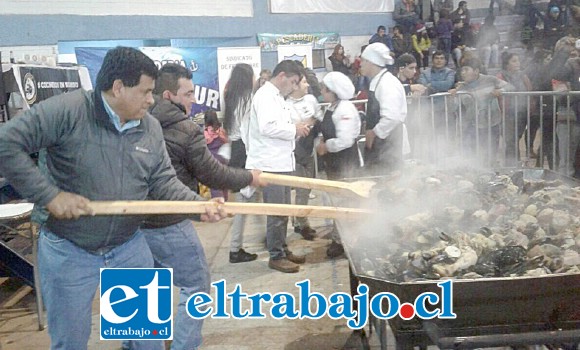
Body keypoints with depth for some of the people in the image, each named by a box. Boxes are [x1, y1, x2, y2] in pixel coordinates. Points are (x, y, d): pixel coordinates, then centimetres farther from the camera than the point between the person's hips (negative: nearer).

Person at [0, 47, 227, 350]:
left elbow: (163, 182, 1)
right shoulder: (67, 110, -20)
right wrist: (49, 195, -25)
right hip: (68, 251, -4)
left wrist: (200, 205, -15)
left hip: (129, 247, 5)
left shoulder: (150, 127, -2)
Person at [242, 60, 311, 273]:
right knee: (276, 212, -3)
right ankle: (276, 256, 6)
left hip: (281, 162, 10)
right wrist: (294, 130, -14)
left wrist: (295, 130, 7)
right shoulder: (265, 95, -12)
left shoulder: (276, 97, 19)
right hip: (270, 164, -10)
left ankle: (282, 249, 25)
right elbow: (267, 127, -24)